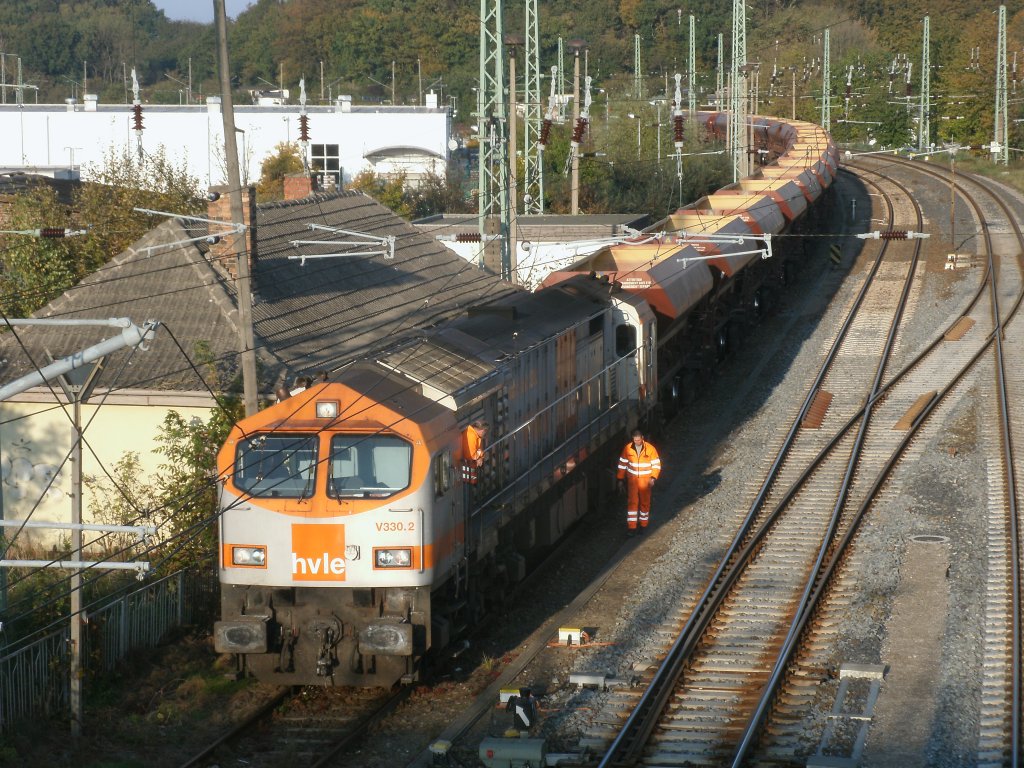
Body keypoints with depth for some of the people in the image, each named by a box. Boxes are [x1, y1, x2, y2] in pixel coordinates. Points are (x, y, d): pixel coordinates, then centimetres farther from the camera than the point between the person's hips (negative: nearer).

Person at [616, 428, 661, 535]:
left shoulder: (650, 449, -13)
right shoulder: (628, 448, -8)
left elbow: (656, 464, -5)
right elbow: (622, 464, 2)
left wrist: (653, 478, -16)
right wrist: (621, 480, 3)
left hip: (645, 480, 0)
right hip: (632, 479, 0)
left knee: (645, 502, 10)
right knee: (632, 502, -2)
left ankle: (643, 525, 27)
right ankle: (631, 527, 1)